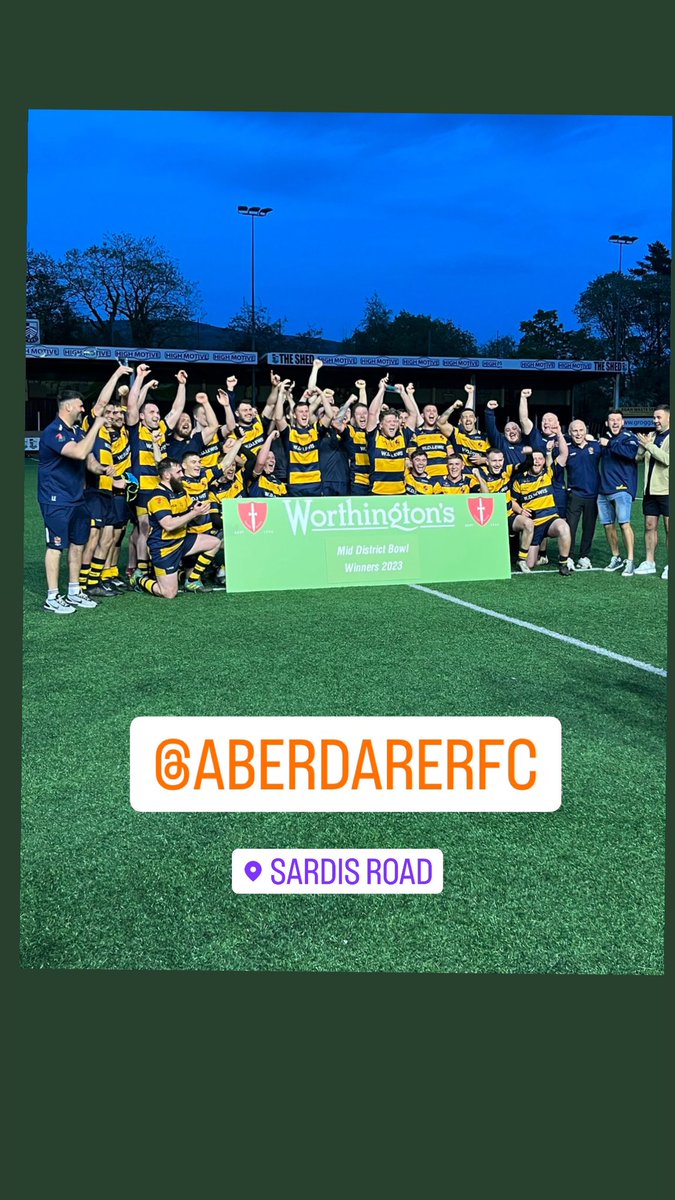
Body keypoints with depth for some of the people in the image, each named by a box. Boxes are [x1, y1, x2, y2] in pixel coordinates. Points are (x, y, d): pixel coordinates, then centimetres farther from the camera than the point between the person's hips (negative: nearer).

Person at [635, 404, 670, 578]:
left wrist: (649, 445, -16)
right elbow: (637, 457, 8)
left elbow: (667, 459, -19)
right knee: (650, 526, 9)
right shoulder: (651, 436, 12)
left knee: (670, 528, -2)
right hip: (650, 490, 6)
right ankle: (649, 563, 16)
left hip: (666, 490, -6)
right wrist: (643, 445, -10)